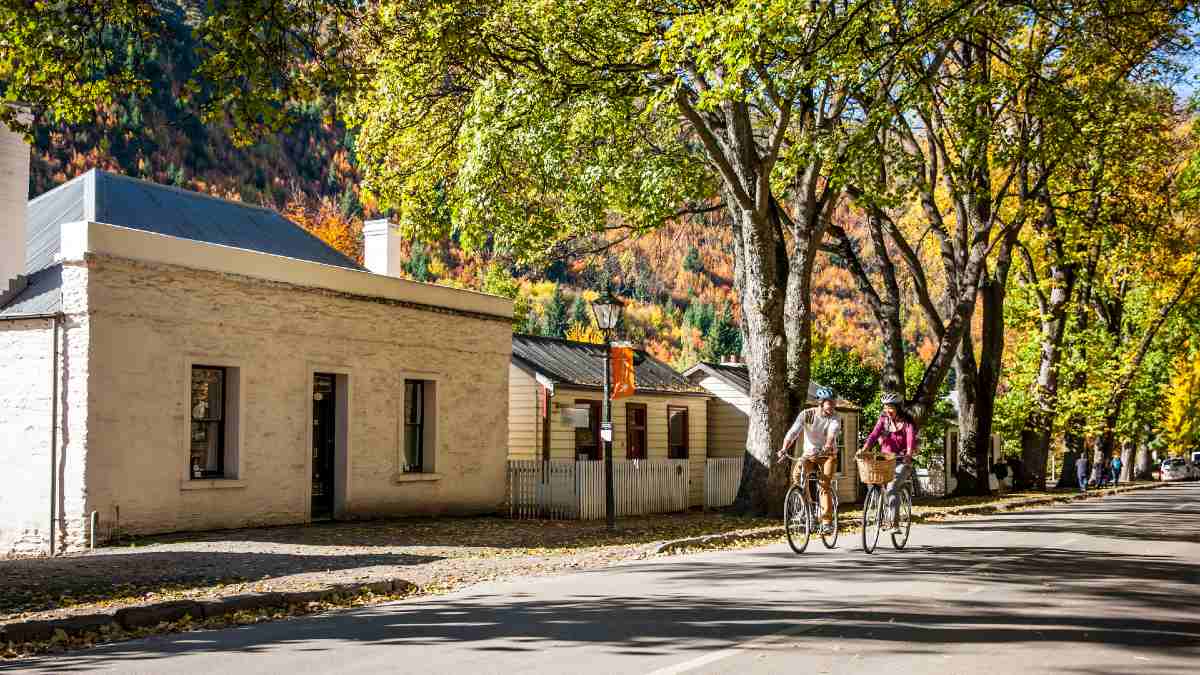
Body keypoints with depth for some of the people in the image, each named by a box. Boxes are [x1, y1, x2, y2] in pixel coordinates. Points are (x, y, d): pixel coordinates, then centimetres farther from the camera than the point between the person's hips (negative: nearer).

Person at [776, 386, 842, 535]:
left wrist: (828, 445, -54)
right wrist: (784, 449, -39)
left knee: (824, 485, -18)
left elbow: (832, 432, -31)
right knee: (796, 473, -26)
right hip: (809, 454, 1)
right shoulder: (806, 414, -10)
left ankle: (827, 521, -16)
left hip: (827, 455, -1)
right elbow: (793, 432, -21)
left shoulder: (834, 417, -11)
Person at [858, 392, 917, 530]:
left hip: (902, 461, -4)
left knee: (892, 487, -25)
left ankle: (893, 522, -24)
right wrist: (864, 449, -29)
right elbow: (874, 434, -11)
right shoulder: (883, 419, 3)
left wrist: (909, 454, -46)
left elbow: (911, 439, -25)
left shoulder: (907, 422, -8)